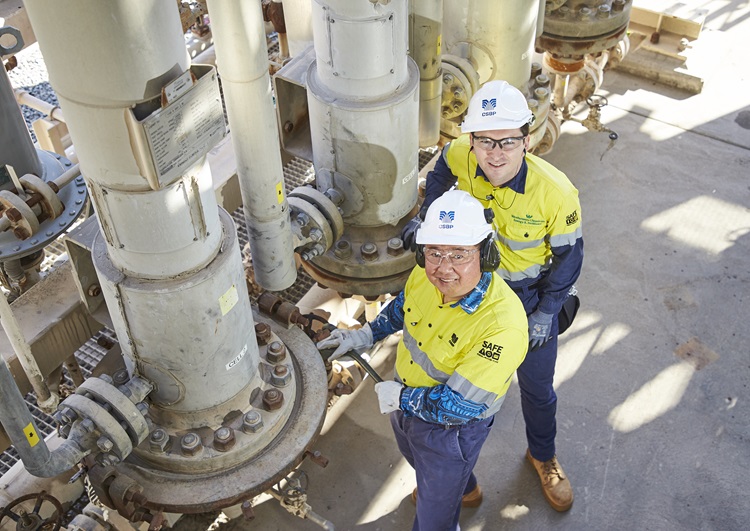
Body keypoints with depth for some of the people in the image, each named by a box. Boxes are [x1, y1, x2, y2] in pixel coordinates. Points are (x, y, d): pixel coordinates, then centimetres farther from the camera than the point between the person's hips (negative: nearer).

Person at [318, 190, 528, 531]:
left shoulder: (502, 326, -42)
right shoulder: (426, 274, -21)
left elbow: (457, 404, -36)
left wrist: (399, 397, -23)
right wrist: (364, 336, 5)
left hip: (451, 427, -7)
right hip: (406, 402, 8)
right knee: (415, 456, 39)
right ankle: (466, 490, 70)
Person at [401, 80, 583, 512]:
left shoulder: (556, 193, -32)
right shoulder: (462, 156, -25)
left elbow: (568, 257, -15)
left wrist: (546, 314, -14)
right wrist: (427, 218, -5)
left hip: (532, 300, -2)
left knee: (537, 387, 20)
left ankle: (543, 455, 50)